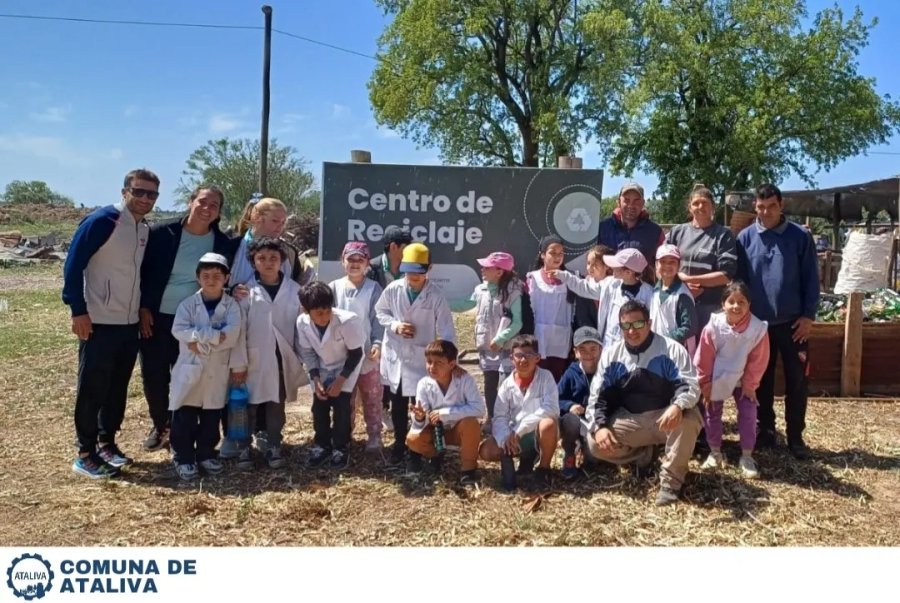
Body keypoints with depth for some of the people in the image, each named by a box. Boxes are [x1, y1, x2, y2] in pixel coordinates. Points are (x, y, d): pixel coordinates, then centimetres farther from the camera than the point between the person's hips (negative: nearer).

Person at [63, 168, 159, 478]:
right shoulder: (102, 221, -13)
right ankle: (85, 454, 11)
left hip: (130, 323, 7)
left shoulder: (146, 230, 9)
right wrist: (78, 310, -17)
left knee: (117, 388, 14)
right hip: (98, 322, -7)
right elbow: (73, 265, -14)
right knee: (92, 388, 1)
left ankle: (106, 443, 27)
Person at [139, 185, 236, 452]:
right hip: (155, 317, 0)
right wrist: (143, 308, -7)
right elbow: (142, 270, -3)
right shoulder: (161, 232, -7)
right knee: (153, 376, 8)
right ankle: (160, 425, 30)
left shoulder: (223, 243, -4)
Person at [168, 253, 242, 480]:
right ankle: (183, 458, 14)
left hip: (218, 371, 1)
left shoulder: (231, 305, 0)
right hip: (190, 369, -1)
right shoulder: (188, 304, 0)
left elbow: (232, 334, -15)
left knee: (211, 418, 12)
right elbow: (179, 330, -15)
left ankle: (206, 454, 27)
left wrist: (200, 341, -18)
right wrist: (214, 336, -21)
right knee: (184, 418, 2)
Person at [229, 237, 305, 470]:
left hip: (282, 359, 2)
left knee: (277, 405, 11)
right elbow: (239, 329, -6)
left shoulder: (294, 290, -1)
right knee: (248, 405, 8)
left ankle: (273, 446, 24)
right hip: (254, 359, -1)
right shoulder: (246, 291, -6)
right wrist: (238, 363, -8)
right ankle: (244, 448, 21)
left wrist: (301, 359, 2)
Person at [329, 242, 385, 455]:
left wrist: (377, 343, -16)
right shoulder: (334, 287, 1)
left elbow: (378, 319, -5)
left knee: (372, 398, 8)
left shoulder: (373, 288, -5)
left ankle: (374, 438, 18)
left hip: (367, 353, -2)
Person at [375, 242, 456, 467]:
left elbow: (447, 330, -11)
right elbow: (380, 311, 10)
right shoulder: (393, 289, -6)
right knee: (398, 406, 15)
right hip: (395, 356, 3)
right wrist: (395, 325, -9)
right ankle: (399, 447, 32)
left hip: (422, 359, -3)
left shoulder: (436, 295, -11)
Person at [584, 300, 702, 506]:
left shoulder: (671, 349, -9)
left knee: (689, 418, -36)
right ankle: (643, 455, 9)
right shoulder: (611, 354, 1)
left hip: (665, 417, -3)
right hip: (628, 420, 3)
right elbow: (597, 395, 1)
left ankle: (670, 481, -20)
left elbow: (689, 384, -17)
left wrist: (678, 406, -41)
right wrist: (599, 427, -17)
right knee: (595, 445, -20)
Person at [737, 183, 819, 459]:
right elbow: (738, 279, 3)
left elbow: (811, 279, -1)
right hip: (758, 321, 1)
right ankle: (765, 430, 24)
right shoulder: (745, 238, 0)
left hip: (793, 321, -1)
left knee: (796, 380, 5)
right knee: (762, 380, 10)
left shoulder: (800, 236, -3)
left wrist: (808, 315, -6)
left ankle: (795, 436, 17)